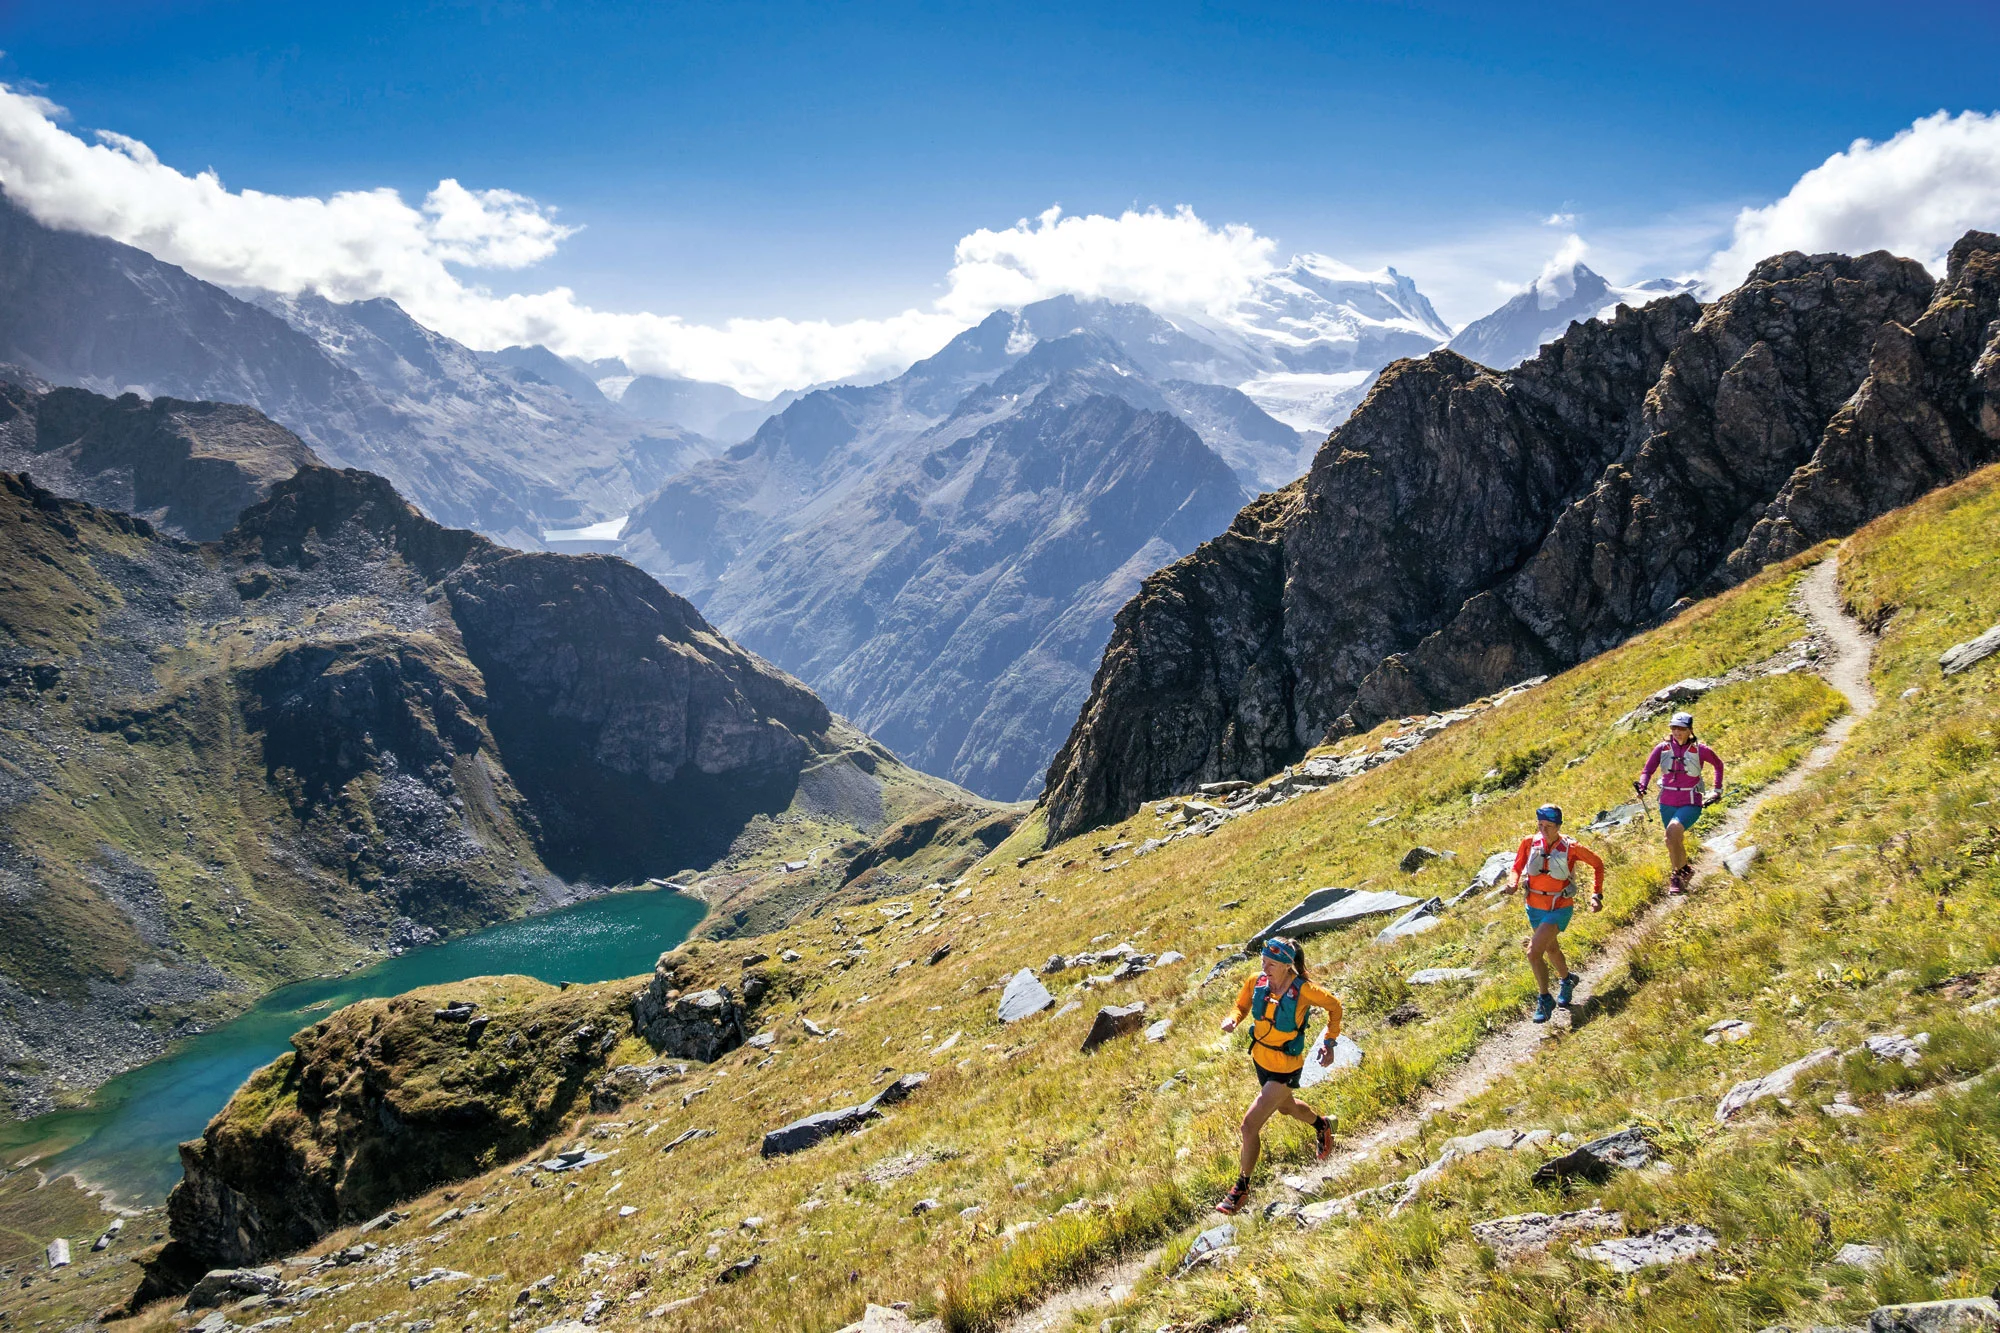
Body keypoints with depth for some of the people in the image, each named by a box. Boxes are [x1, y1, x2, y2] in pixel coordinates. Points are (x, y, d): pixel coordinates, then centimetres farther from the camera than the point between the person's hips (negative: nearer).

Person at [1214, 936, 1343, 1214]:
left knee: (1250, 1124, -11)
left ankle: (1241, 1188, 8)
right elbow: (1242, 1006, 2)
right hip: (1260, 1060, 6)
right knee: (1286, 1107, 33)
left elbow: (1334, 1007, -9)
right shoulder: (1255, 981, -14)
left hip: (1285, 1069, -6)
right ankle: (1322, 1125, 66)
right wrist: (1232, 1020, -19)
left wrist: (1329, 1042, -10)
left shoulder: (1303, 990, -26)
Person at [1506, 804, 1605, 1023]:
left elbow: (1597, 864, -4)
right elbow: (1517, 867, 0)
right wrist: (1514, 883, -21)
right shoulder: (1529, 842, -12)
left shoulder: (1571, 848, -19)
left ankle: (1544, 999, 1)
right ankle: (1566, 979, 57)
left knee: (1534, 953, -18)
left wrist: (1596, 894, -12)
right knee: (1551, 949, 27)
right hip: (1535, 908, 5)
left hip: (1559, 909, -5)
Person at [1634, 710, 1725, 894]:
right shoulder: (1662, 748, -2)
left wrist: (1718, 790, 12)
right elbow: (1648, 770, -1)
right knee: (1674, 842, 15)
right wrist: (1642, 787, -20)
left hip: (1691, 804, -4)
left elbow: (1718, 764, 11)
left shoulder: (1700, 750, -7)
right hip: (1667, 804, 4)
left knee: (1673, 830, -29)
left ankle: (1679, 874, -11)